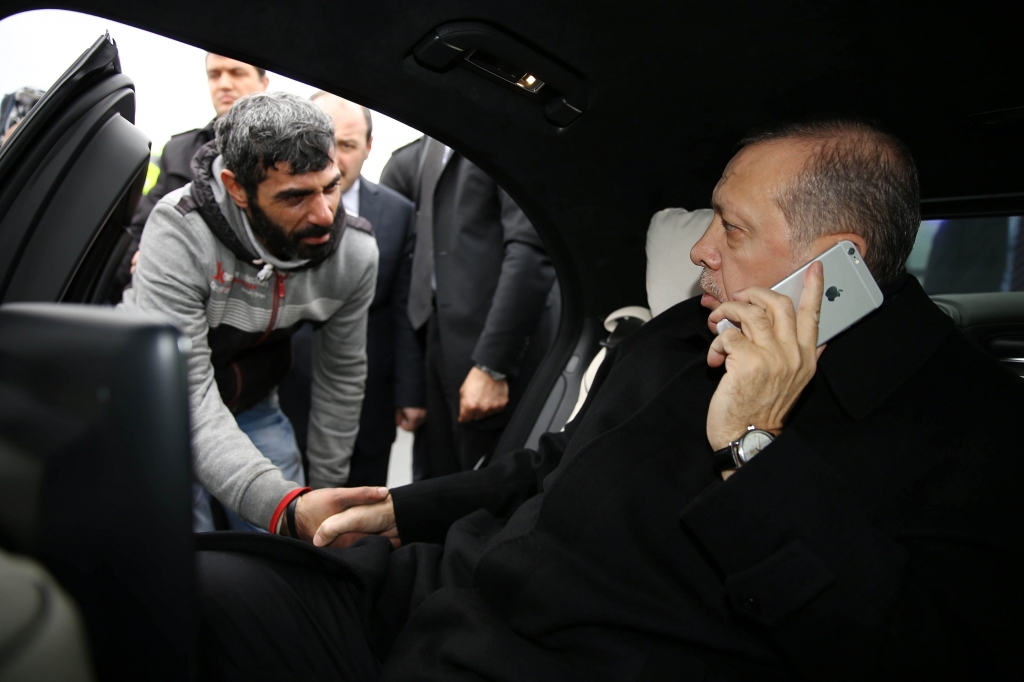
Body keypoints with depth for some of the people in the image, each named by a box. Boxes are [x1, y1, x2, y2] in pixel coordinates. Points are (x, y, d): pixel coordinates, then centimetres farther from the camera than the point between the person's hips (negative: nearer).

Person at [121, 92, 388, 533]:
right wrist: (287, 506, -51)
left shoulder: (355, 251, -19)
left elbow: (341, 375, -4)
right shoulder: (178, 234, -33)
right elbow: (183, 395, -39)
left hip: (253, 408, 4)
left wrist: (326, 487, 2)